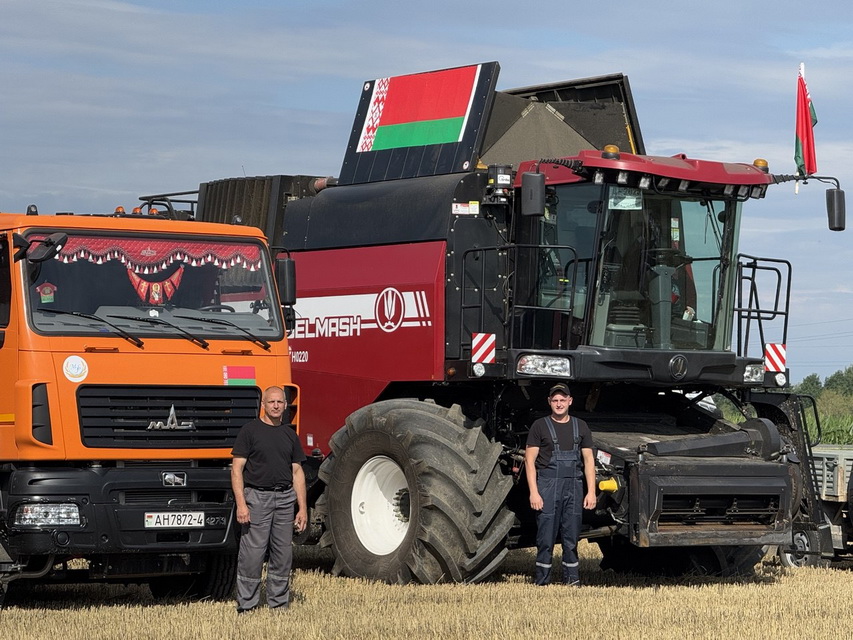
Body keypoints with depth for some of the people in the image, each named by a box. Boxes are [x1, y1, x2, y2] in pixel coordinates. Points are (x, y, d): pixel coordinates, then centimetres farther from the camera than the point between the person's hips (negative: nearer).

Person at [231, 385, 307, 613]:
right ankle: (246, 606, 1)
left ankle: (279, 604, 15)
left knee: (283, 555, 7)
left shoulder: (290, 434, 13)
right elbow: (237, 469, -6)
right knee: (251, 555, -5)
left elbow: (297, 472, 15)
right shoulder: (250, 430, -2)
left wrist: (303, 507, 8)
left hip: (285, 498, 5)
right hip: (257, 497, -5)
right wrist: (241, 503, -15)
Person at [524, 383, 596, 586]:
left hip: (573, 486, 3)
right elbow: (530, 460, 0)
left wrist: (591, 491, 4)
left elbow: (588, 460, 13)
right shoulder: (540, 426, 4)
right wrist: (533, 492, -9)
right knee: (546, 538, -4)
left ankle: (572, 579, 8)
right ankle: (541, 581, 0)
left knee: (571, 537, 3)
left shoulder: (580, 426, 14)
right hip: (547, 485, -3)